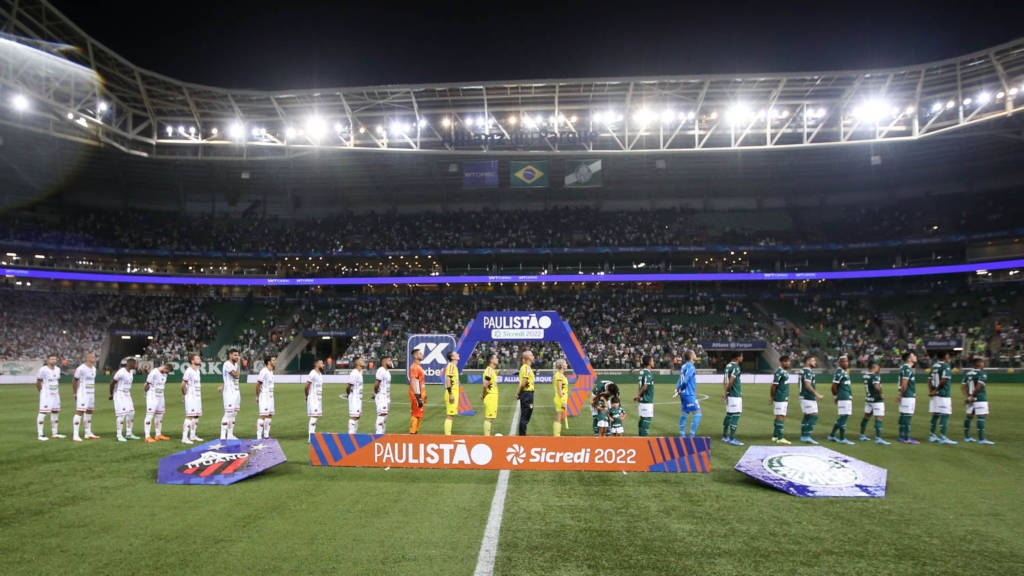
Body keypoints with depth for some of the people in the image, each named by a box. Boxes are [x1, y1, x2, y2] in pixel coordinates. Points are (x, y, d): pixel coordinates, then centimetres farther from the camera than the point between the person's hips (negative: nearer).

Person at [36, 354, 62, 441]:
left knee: (55, 412, 10)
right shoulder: (43, 370, -11)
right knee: (43, 412, -8)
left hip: (55, 394, 7)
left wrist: (57, 391, 11)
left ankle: (54, 433, 18)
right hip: (46, 395, -7)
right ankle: (40, 434, -4)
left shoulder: (57, 369, 9)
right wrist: (43, 392, 2)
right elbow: (38, 383, -5)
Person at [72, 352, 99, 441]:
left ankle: (88, 433, 21)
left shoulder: (93, 368, 12)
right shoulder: (81, 368, -13)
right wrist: (76, 393, -4)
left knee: (89, 412, 13)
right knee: (79, 412, -9)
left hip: (91, 394, 8)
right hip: (82, 394, -8)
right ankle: (75, 435, -8)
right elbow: (74, 381, -7)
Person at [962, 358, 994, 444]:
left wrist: (967, 397, 2)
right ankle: (981, 439, -9)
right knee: (981, 417, -7)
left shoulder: (968, 373, 11)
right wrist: (973, 396, -12)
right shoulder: (982, 374, -10)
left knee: (969, 416, 13)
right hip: (980, 398, -8)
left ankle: (967, 437, 20)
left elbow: (963, 387, 6)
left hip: (971, 399, 8)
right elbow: (978, 387, -21)